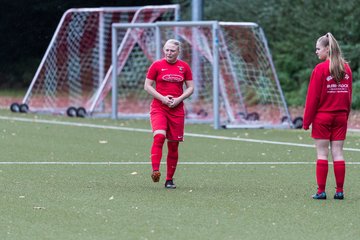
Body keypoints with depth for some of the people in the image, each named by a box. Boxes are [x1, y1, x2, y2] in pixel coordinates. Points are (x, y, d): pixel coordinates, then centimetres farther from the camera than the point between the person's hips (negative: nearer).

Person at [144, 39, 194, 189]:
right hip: (158, 107, -3)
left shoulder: (184, 67, 7)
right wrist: (162, 98, -11)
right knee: (159, 136, -26)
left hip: (177, 109, 3)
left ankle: (169, 179, 14)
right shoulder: (157, 65, 1)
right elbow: (147, 86, 2)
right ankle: (155, 171, -32)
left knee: (174, 145, 4)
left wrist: (179, 99, -8)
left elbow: (190, 88, 10)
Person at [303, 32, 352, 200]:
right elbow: (349, 95, 10)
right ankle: (340, 191, 5)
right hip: (341, 117, 5)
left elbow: (313, 97, -9)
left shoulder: (320, 69, -11)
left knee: (322, 153, 0)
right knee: (338, 153, 6)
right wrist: (345, 115, 16)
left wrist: (306, 121, -4)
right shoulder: (346, 69, 7)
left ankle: (321, 191, -1)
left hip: (322, 117, -5)